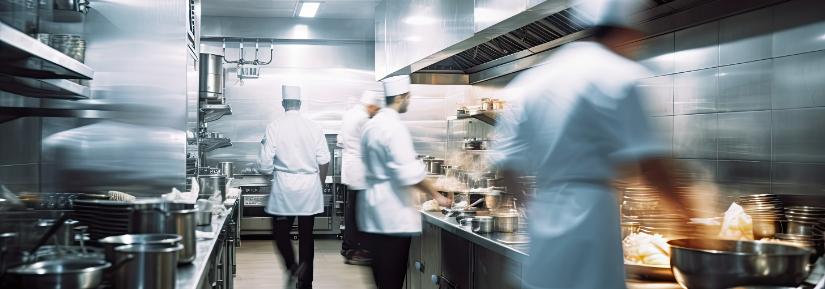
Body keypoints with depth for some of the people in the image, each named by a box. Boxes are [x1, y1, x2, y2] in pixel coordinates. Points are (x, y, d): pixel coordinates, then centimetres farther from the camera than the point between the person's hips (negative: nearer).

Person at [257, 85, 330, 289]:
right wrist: (319, 185, 16)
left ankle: (292, 268, -11)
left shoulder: (274, 128, -7)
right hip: (310, 190, 2)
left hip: (284, 189, -2)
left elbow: (265, 165, -7)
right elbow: (324, 161, 1)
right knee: (306, 235, 10)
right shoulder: (313, 127, -2)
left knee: (280, 232, 12)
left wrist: (270, 172, 16)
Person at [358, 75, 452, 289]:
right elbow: (409, 173, -22)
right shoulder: (395, 128, -17)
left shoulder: (371, 125, 11)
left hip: (374, 210, 9)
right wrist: (436, 195, -10)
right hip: (393, 213, -9)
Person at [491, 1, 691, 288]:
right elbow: (651, 162, -12)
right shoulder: (620, 76, -6)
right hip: (589, 218, -7)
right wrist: (686, 209, 2)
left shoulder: (529, 80, 12)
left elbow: (507, 164, 12)